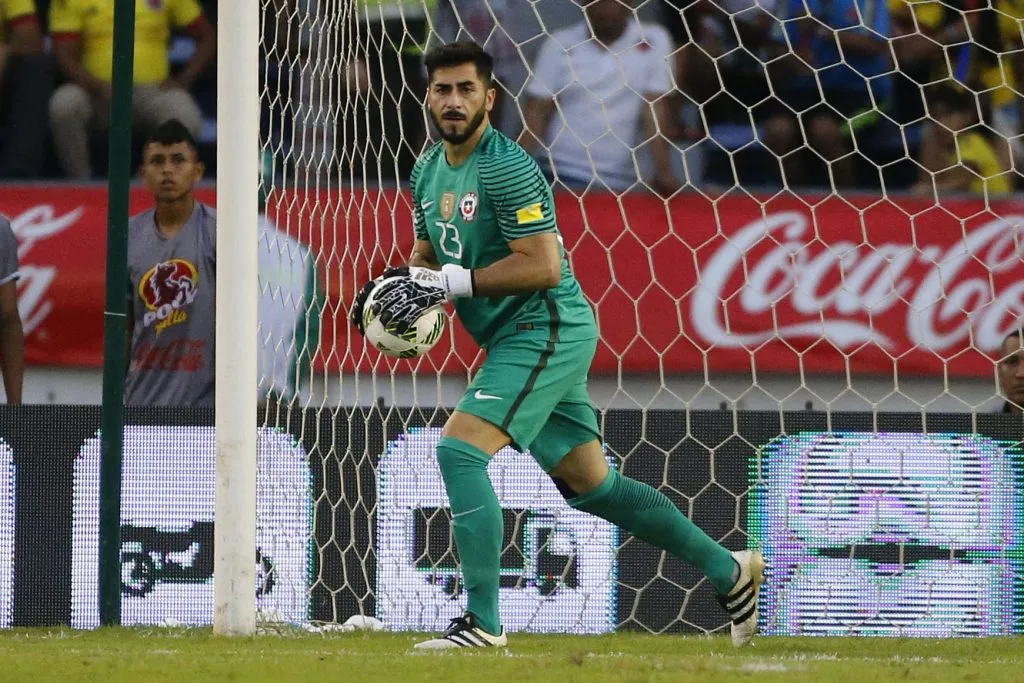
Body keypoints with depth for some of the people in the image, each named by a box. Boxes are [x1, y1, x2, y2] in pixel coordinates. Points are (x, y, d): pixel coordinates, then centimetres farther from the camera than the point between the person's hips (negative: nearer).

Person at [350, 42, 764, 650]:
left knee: (459, 450, -20)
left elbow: (543, 266, -23)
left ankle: (484, 622, -17)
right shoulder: (429, 170, 11)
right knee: (591, 486, 14)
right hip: (513, 340, 10)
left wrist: (449, 283, -25)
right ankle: (730, 571, 26)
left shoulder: (508, 168, -18)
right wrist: (399, 283, -1)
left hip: (548, 330, -10)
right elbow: (430, 255, 22)